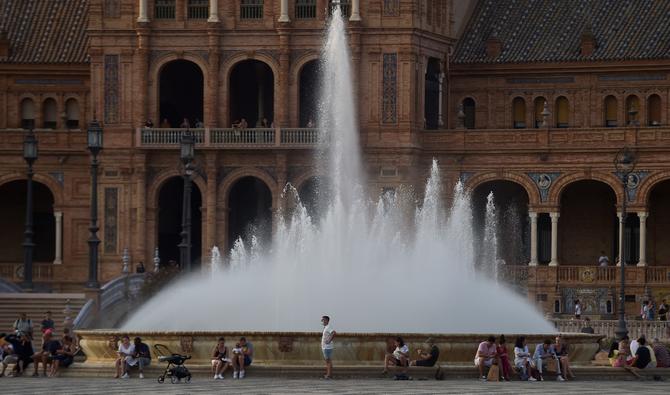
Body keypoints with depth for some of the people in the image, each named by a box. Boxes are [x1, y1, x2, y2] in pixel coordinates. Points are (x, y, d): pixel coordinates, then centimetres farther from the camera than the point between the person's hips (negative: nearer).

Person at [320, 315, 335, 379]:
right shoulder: (325, 328, 16)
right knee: (327, 360, 12)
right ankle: (328, 374, 16)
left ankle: (329, 375, -9)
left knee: (328, 360, -9)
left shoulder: (328, 327, -15)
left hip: (328, 347, -10)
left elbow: (334, 333, -33)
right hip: (325, 347, 10)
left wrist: (329, 341, -25)